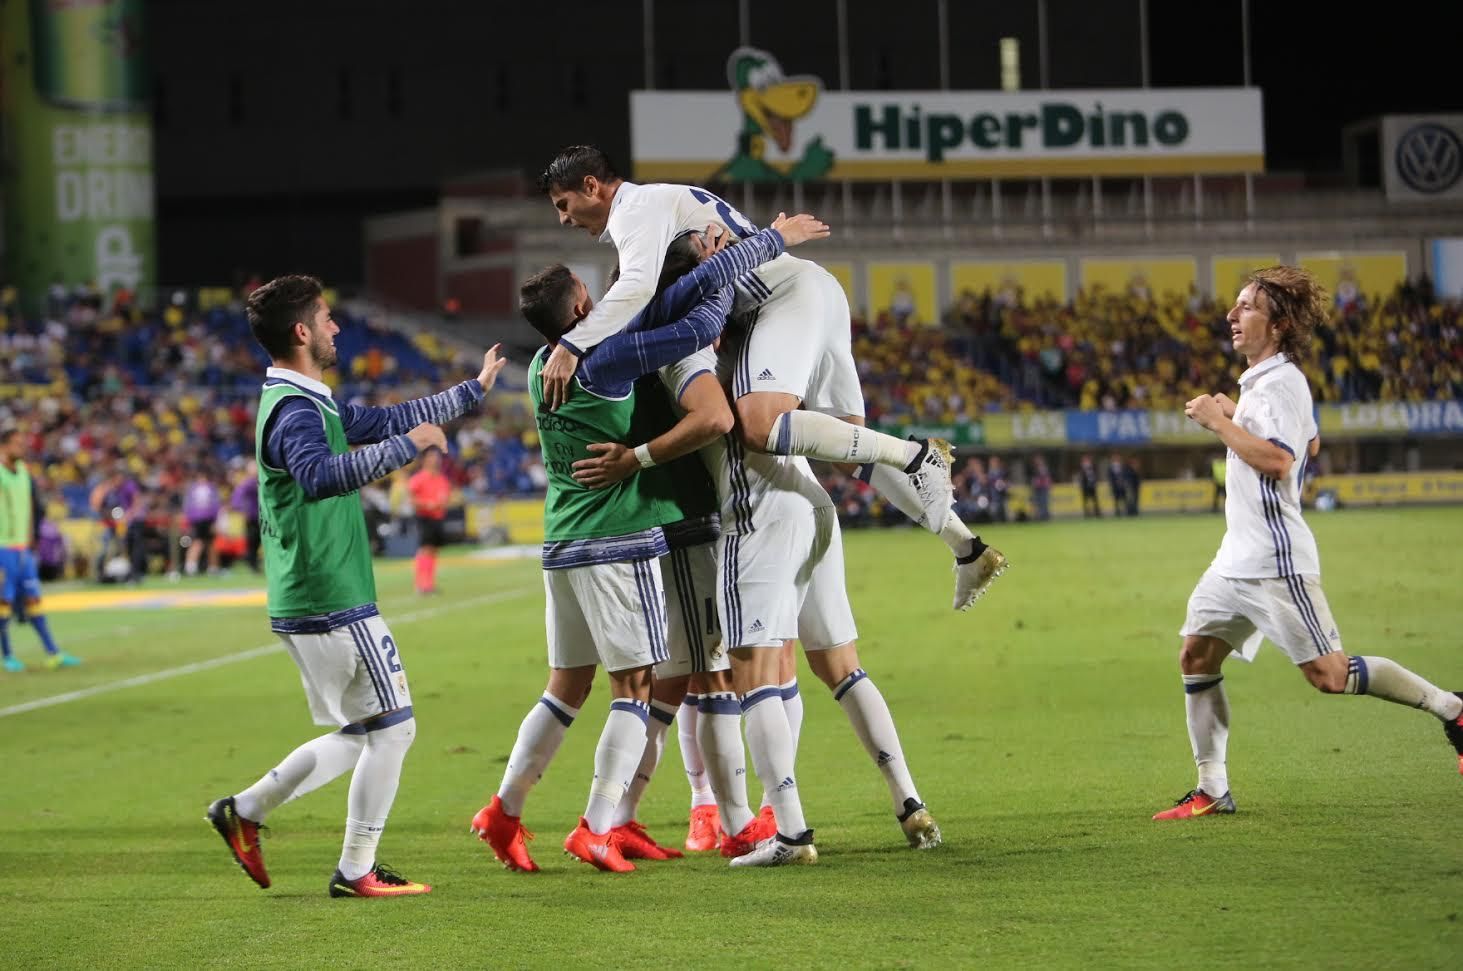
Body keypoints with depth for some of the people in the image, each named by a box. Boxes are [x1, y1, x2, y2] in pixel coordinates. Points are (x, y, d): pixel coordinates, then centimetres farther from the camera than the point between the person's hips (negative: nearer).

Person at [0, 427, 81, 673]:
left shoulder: (24, 473, 12)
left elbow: (36, 508, 23)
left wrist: (33, 537, 17)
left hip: (24, 549, 7)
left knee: (32, 599, 7)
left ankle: (53, 654, 5)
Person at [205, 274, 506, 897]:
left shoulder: (309, 403, 16)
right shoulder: (294, 411, -17)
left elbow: (386, 421, 28)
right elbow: (321, 476, -37)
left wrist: (473, 390, 34)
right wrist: (406, 446, -35)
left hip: (304, 605, 10)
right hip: (335, 604, -10)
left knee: (357, 737, 16)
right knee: (393, 727, -3)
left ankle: (244, 811, 15)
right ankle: (356, 870, 1)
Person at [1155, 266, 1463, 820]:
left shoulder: (1279, 383, -15)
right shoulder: (1264, 381, 15)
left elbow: (1277, 461, -29)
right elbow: (1310, 443, 31)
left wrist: (1219, 422, -19)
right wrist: (1233, 416, 22)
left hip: (1275, 562, -10)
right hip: (1237, 559, 10)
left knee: (1329, 676, -9)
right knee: (1196, 658, 4)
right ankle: (1213, 790, 7)